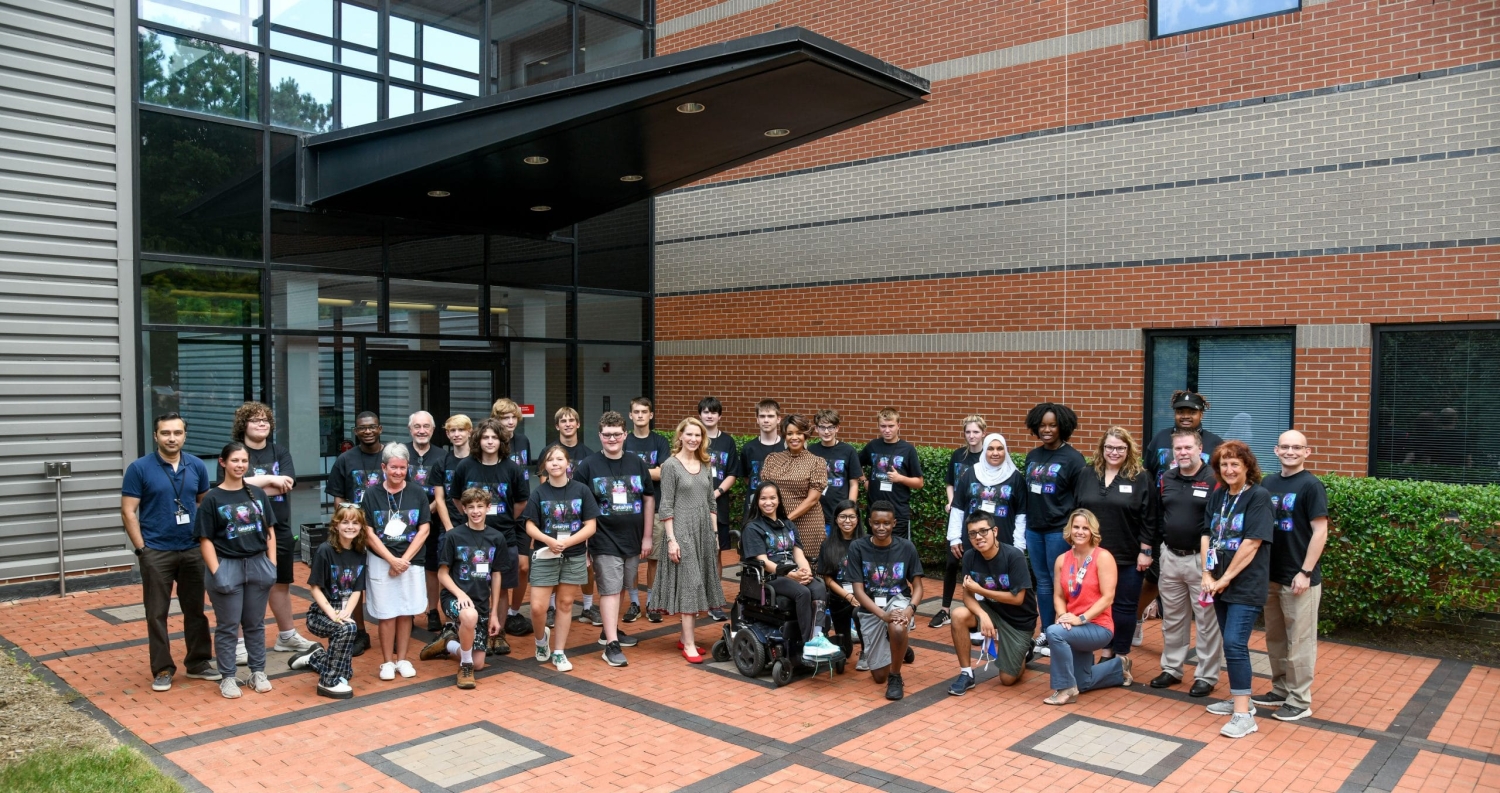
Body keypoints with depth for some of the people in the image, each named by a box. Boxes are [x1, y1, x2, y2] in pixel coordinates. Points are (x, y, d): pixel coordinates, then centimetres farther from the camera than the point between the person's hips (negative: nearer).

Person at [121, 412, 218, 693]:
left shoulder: (197, 466, 3)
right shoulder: (139, 468, -7)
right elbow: (128, 512, -6)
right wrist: (141, 548, -9)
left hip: (193, 550, 3)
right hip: (156, 552, -3)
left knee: (195, 609, 11)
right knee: (157, 613, 5)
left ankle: (198, 662, 23)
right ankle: (162, 669, 16)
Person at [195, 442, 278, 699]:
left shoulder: (257, 494, 7)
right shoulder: (212, 499, -5)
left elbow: (269, 532, 10)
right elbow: (206, 540, -7)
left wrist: (272, 564, 3)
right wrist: (216, 572, -14)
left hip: (258, 564, 3)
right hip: (227, 566, -3)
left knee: (255, 623, 12)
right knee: (228, 627, 4)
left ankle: (258, 672, 22)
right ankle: (227, 677, 15)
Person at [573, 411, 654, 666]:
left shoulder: (637, 464, 4)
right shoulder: (588, 466, -4)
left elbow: (649, 499, 9)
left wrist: (647, 536, 6)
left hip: (633, 540, 4)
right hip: (605, 540, -4)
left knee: (621, 588, 15)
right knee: (610, 590, -7)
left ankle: (610, 630, 32)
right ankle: (611, 644, -5)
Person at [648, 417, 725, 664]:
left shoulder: (705, 466, 10)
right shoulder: (671, 465, -6)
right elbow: (666, 506, -9)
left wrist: (715, 533, 11)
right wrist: (671, 539, -14)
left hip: (703, 531, 6)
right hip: (682, 530, -6)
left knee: (700, 584, 8)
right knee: (689, 584, -6)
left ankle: (685, 637, 19)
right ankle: (689, 644, -1)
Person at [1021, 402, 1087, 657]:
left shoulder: (1072, 458, -7)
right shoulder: (1032, 456, 10)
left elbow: (1082, 497, -6)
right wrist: (1024, 521, 14)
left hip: (1059, 531, -6)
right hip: (1033, 529, 6)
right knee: (1041, 582, 12)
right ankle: (1046, 633, 22)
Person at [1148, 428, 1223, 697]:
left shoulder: (1214, 480, -10)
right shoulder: (1166, 479, 7)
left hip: (1202, 560, -6)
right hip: (1170, 557, 6)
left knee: (1207, 620, 3)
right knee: (1172, 618, 15)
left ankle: (1206, 676, 14)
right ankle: (1171, 668, 27)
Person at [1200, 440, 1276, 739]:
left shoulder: (1258, 496, -11)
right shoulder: (1217, 496, 9)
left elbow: (1252, 543, -16)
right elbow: (1206, 536, 8)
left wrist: (1225, 578, -13)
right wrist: (1208, 576, -2)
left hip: (1246, 585, -7)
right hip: (1219, 583, 7)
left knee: (1235, 643, -12)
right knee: (1231, 643, 14)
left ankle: (1243, 714, -8)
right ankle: (1237, 698, 26)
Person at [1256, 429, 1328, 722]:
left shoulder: (1311, 485, -9)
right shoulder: (1268, 483, 9)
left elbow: (1320, 532, -13)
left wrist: (1305, 572, -16)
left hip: (1299, 578, -6)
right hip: (1271, 575, 7)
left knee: (1300, 641, 3)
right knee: (1275, 638, 15)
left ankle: (1300, 701, 12)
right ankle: (1280, 690, 27)